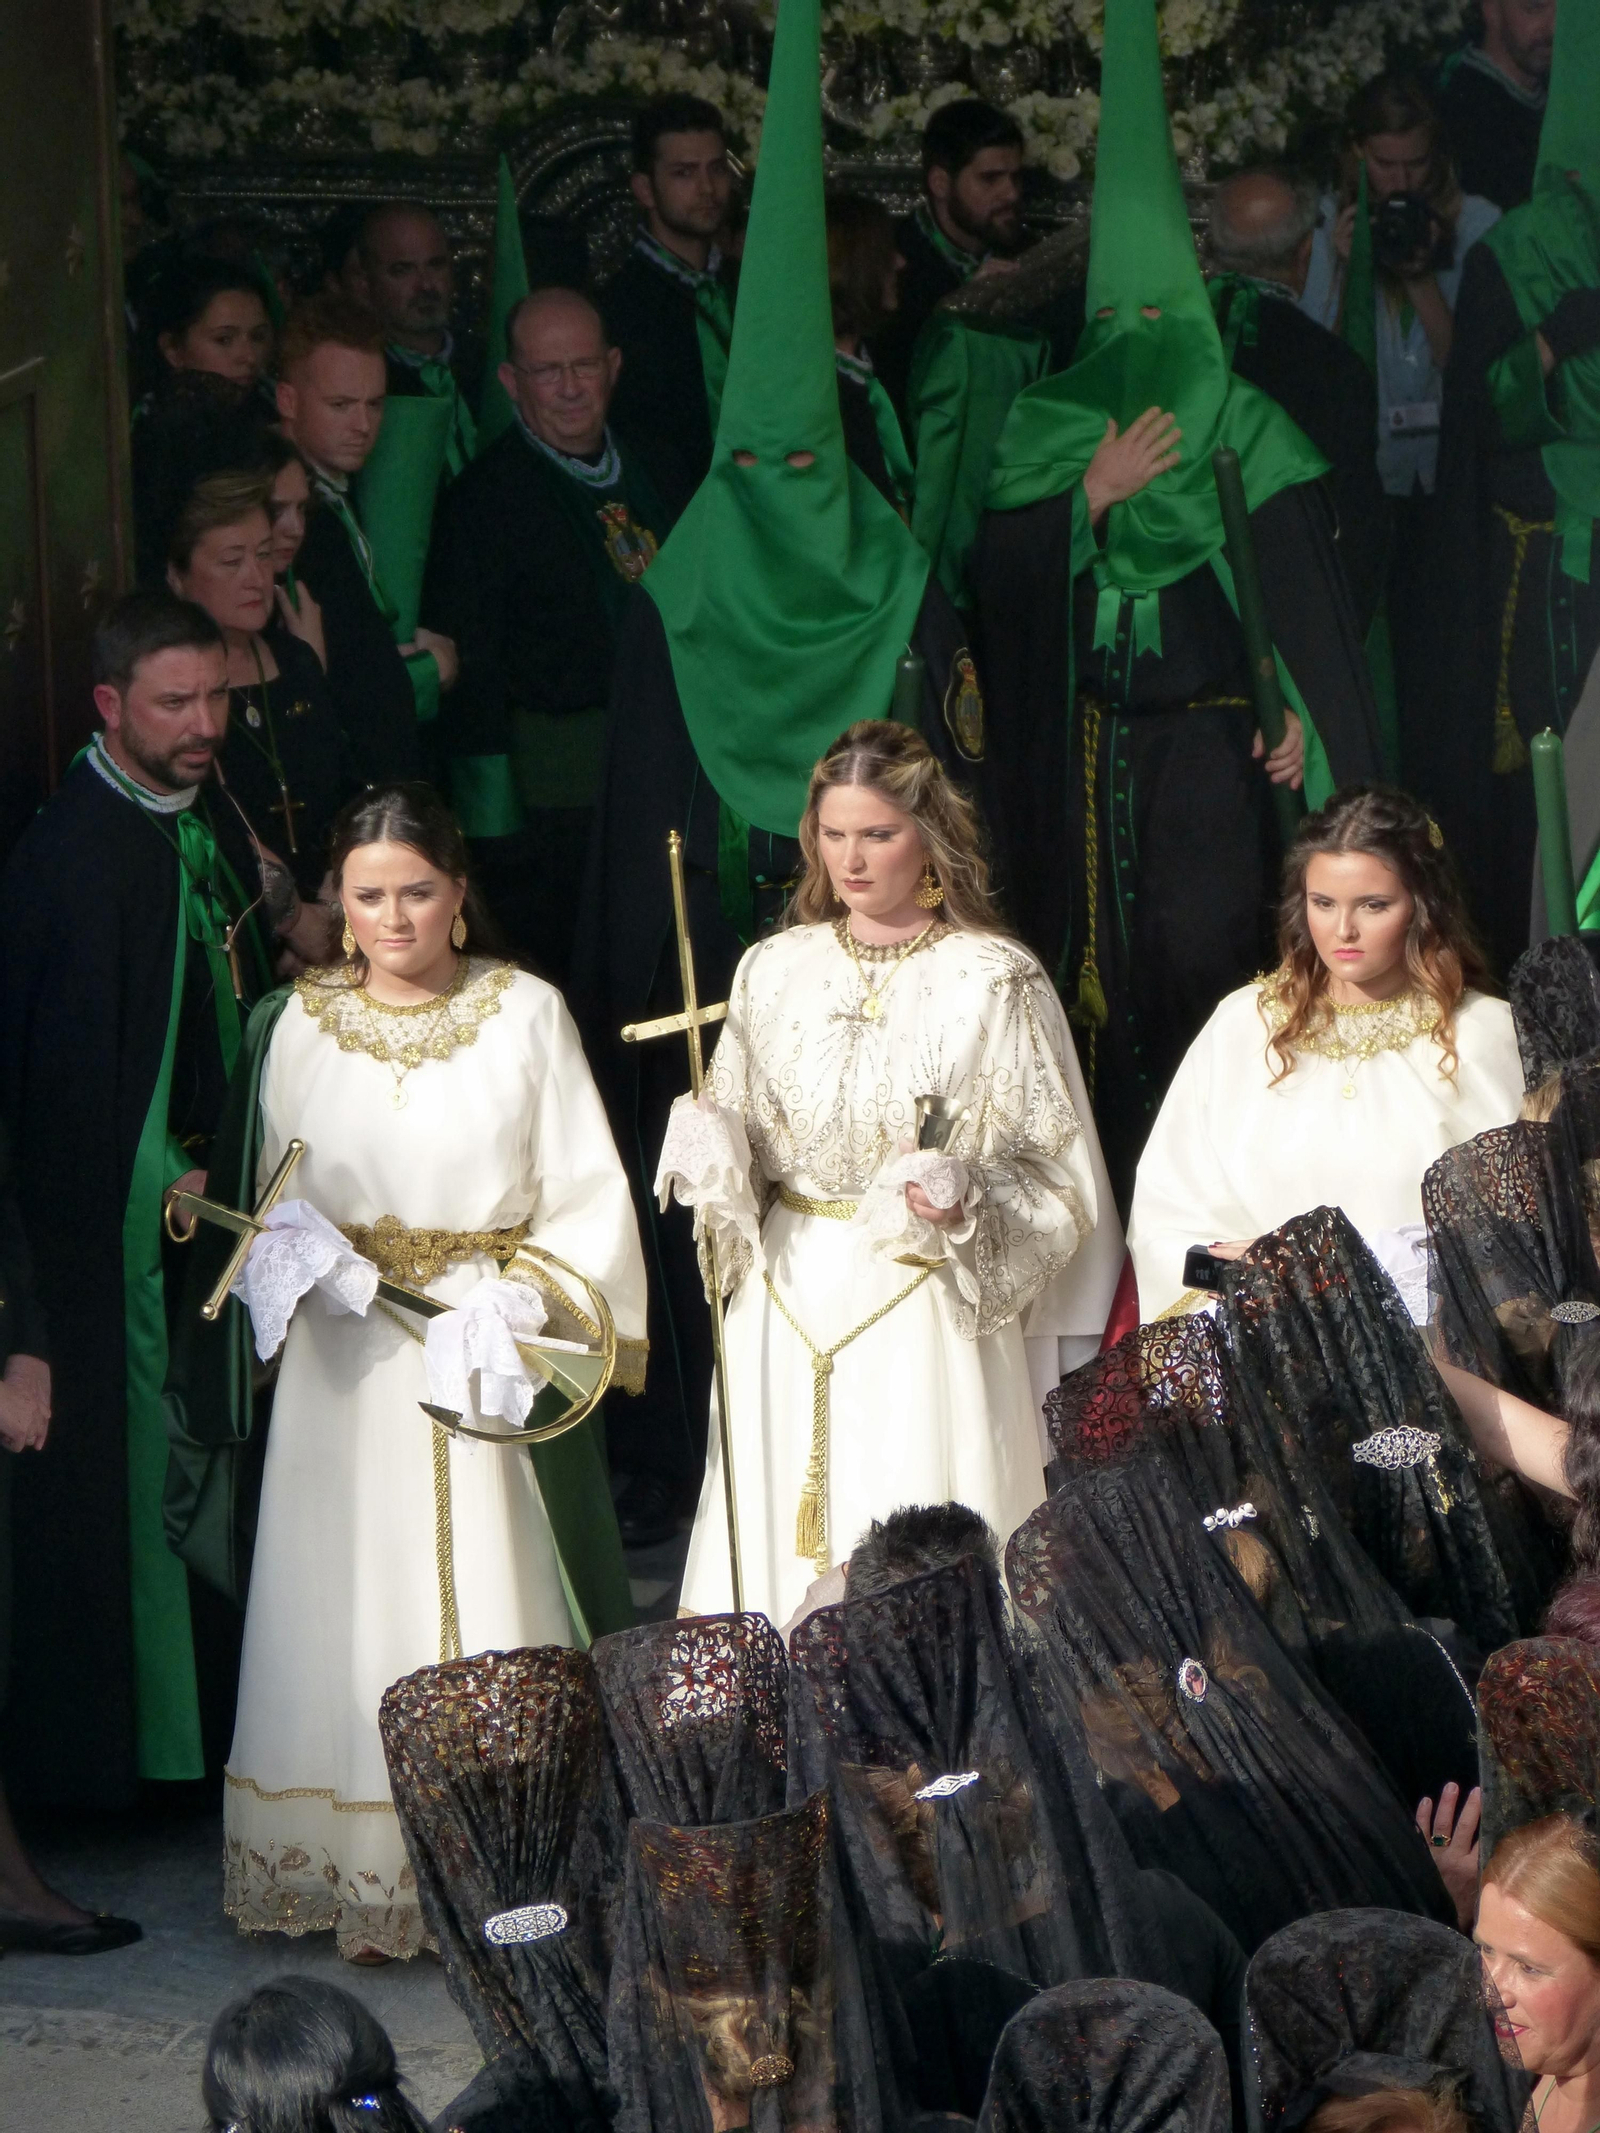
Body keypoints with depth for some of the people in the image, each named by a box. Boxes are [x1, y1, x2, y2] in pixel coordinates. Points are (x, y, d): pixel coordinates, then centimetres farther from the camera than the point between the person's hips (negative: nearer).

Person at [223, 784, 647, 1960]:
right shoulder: (306, 1022, 8)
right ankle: (369, 1878, 6)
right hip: (348, 1360, 2)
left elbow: (588, 1191, -1)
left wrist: (529, 1308, -14)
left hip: (491, 1351, -2)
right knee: (356, 1593, 1)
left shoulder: (525, 1011, 0)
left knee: (491, 1594, -4)